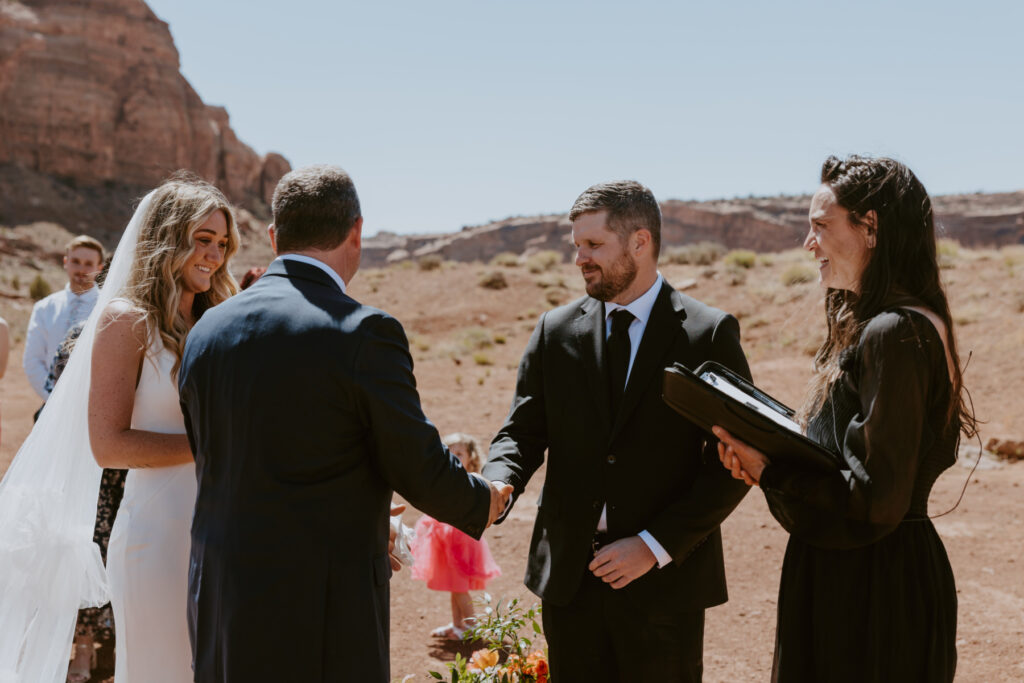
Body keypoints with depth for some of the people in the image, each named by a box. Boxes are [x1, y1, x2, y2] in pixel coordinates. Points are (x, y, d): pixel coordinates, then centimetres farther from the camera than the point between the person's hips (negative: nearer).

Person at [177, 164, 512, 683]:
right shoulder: (363, 333, -15)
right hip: (322, 611, -6)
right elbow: (420, 469, -10)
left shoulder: (207, 330, 4)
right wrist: (482, 502, 12)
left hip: (221, 602, 6)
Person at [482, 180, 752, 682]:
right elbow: (522, 432, 6)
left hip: (665, 583, -3)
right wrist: (497, 485, -17)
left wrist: (657, 545, -13)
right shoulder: (556, 331, 6)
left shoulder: (710, 334, -5)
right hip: (569, 580, 3)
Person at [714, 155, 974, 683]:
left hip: (873, 594, -10)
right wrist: (764, 454, 0)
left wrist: (770, 472, -15)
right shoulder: (868, 326, 11)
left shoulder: (894, 335, -21)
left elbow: (878, 500, -23)